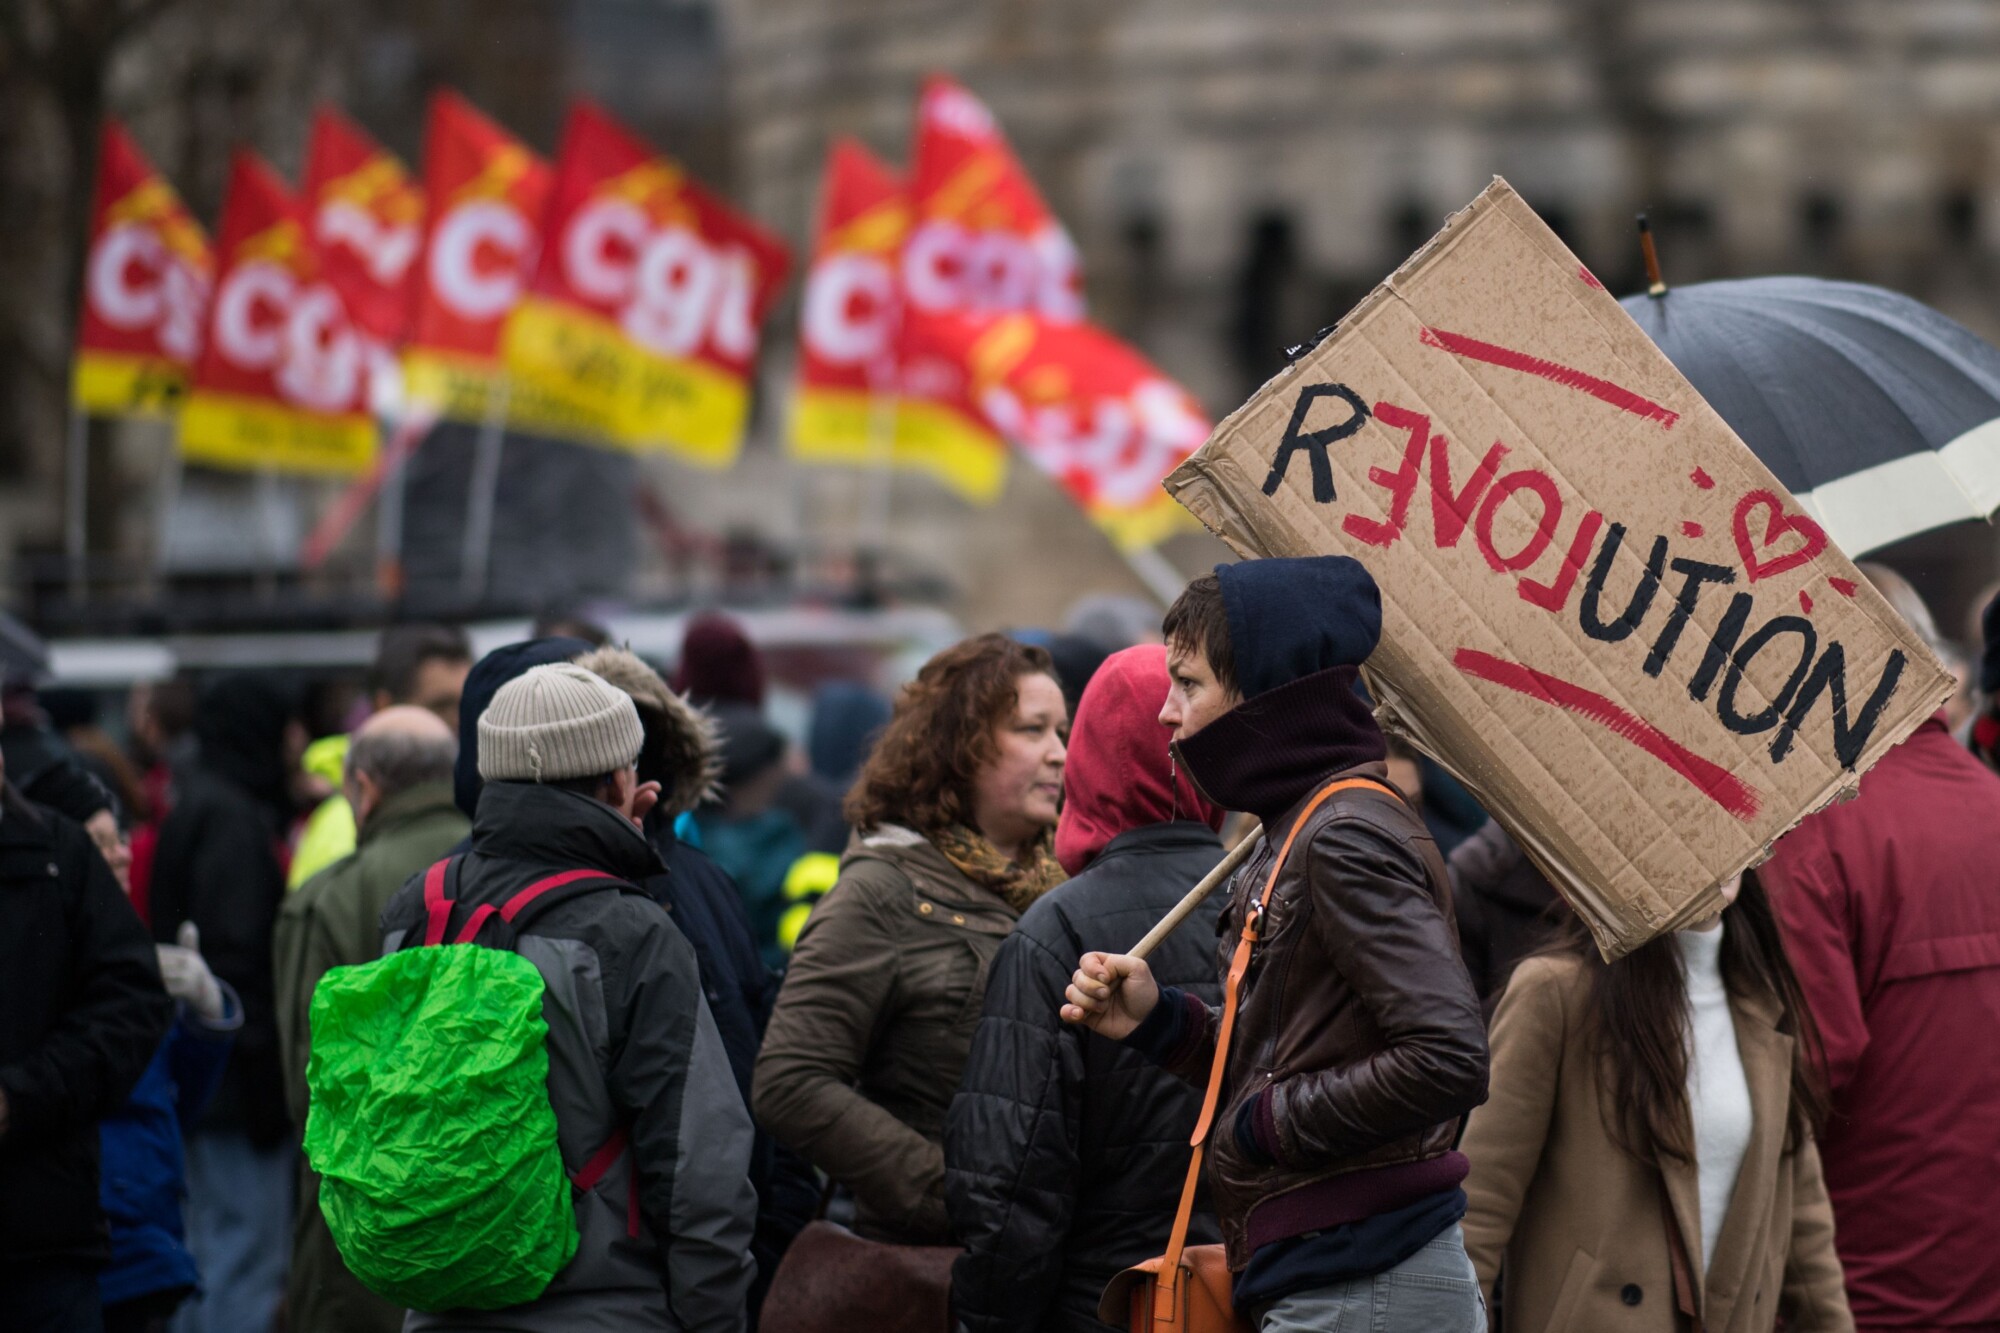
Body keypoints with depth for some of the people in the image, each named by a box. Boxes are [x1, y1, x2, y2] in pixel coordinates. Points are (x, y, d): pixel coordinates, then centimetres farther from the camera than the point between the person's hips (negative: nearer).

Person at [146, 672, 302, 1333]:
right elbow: (234, 956, -19)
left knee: (210, 1257, 15)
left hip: (201, 1081, 10)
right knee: (248, 1260, -9)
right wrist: (264, 1081, -19)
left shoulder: (195, 805, 18)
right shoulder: (234, 818, -12)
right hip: (234, 1080, -10)